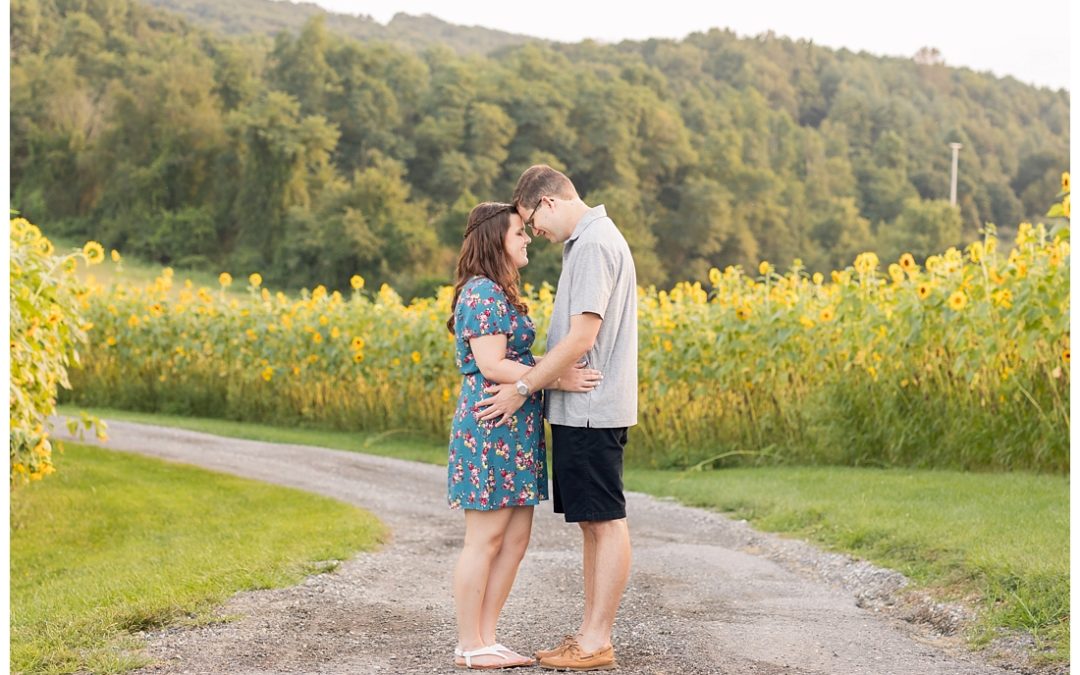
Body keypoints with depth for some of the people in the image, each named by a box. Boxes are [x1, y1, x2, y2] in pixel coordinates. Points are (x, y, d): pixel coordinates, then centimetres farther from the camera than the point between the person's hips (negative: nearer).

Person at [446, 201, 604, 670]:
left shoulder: (498, 292, 18)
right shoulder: (482, 293, -13)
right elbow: (492, 367, -20)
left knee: (516, 537, 10)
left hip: (515, 429, 10)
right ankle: (469, 646, 5)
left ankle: (486, 638, 16)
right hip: (492, 425, -10)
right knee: (485, 539, -3)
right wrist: (558, 379, -19)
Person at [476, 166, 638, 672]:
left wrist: (523, 388, -15)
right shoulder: (586, 241, 17)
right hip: (580, 409, 10)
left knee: (606, 522, -4)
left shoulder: (595, 244, -15)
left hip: (592, 409, -10)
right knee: (590, 522, 13)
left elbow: (582, 337, -21)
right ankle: (591, 631, 19)